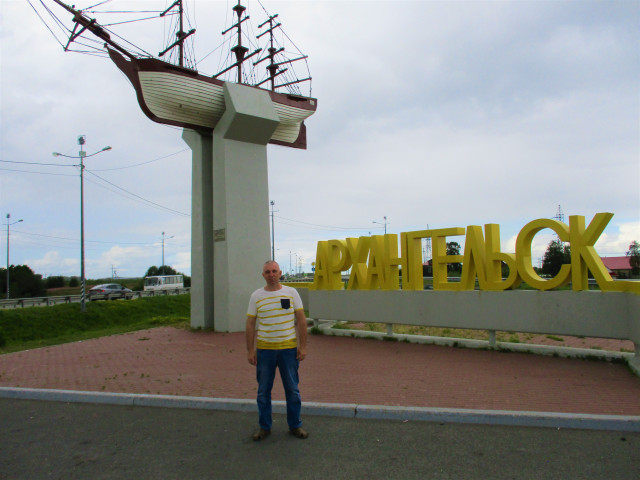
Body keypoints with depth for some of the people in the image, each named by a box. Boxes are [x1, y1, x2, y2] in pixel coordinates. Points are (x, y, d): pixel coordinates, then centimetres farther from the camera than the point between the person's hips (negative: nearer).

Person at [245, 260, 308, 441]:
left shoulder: (291, 292, 1)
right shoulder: (256, 296, 2)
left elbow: (301, 320, 1)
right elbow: (250, 325, 4)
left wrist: (303, 346, -4)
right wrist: (250, 350, -1)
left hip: (289, 348, 0)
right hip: (264, 349, 1)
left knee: (292, 390, 8)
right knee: (263, 391, 9)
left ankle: (295, 425, 25)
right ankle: (264, 427, 25)